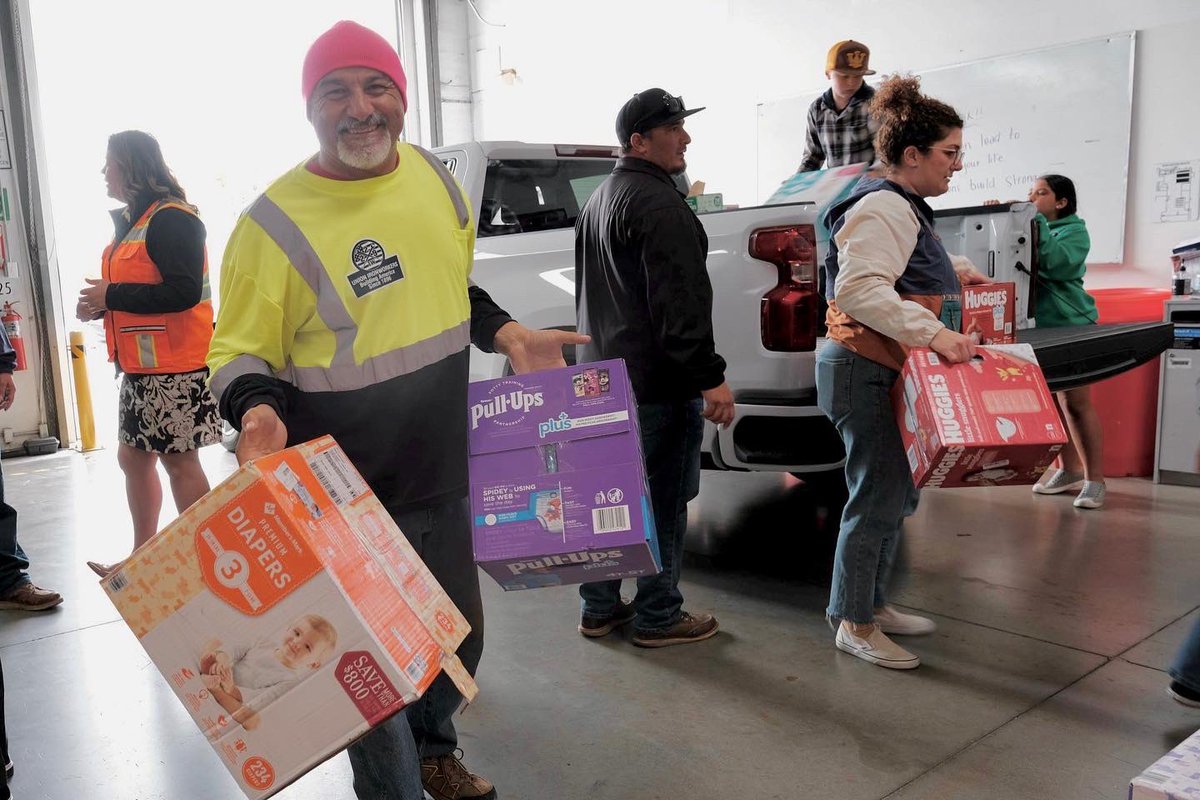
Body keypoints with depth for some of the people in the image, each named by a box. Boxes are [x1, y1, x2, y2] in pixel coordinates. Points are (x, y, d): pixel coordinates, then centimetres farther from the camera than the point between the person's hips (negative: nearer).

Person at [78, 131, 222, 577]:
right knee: (133, 457, 17)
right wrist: (102, 304, 5)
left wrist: (112, 295, -17)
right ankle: (143, 555, 30)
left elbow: (185, 292, -24)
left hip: (173, 367, -10)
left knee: (179, 461, -3)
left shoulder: (171, 219, -15)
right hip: (140, 366, 10)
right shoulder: (131, 222, 16)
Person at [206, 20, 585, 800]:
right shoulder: (275, 221, -15)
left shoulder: (435, 179, 1)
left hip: (442, 477, 6)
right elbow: (240, 350, -9)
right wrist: (257, 413, -29)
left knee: (459, 640, 22)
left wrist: (512, 337, 4)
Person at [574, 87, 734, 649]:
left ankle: (600, 608, 26)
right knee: (662, 501, 2)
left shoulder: (599, 200, 17)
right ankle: (657, 617, 13)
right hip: (657, 382, -10)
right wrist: (710, 377, -21)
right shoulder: (658, 203, -16)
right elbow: (680, 302, -23)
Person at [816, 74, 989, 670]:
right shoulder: (884, 207, -16)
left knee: (895, 493, 15)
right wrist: (933, 333, -33)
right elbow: (860, 289, -28)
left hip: (888, 373, 11)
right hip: (864, 371, -11)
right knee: (878, 497, -6)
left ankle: (872, 604, 28)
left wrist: (950, 273, 26)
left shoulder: (904, 207, 17)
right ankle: (854, 625, 7)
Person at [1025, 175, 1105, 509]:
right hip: (1039, 327, 6)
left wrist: (1038, 225, -18)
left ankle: (1094, 479, 1)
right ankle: (1069, 470, 23)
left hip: (1070, 326, -6)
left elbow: (1058, 266, -21)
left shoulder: (1074, 230, -3)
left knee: (1078, 403, -5)